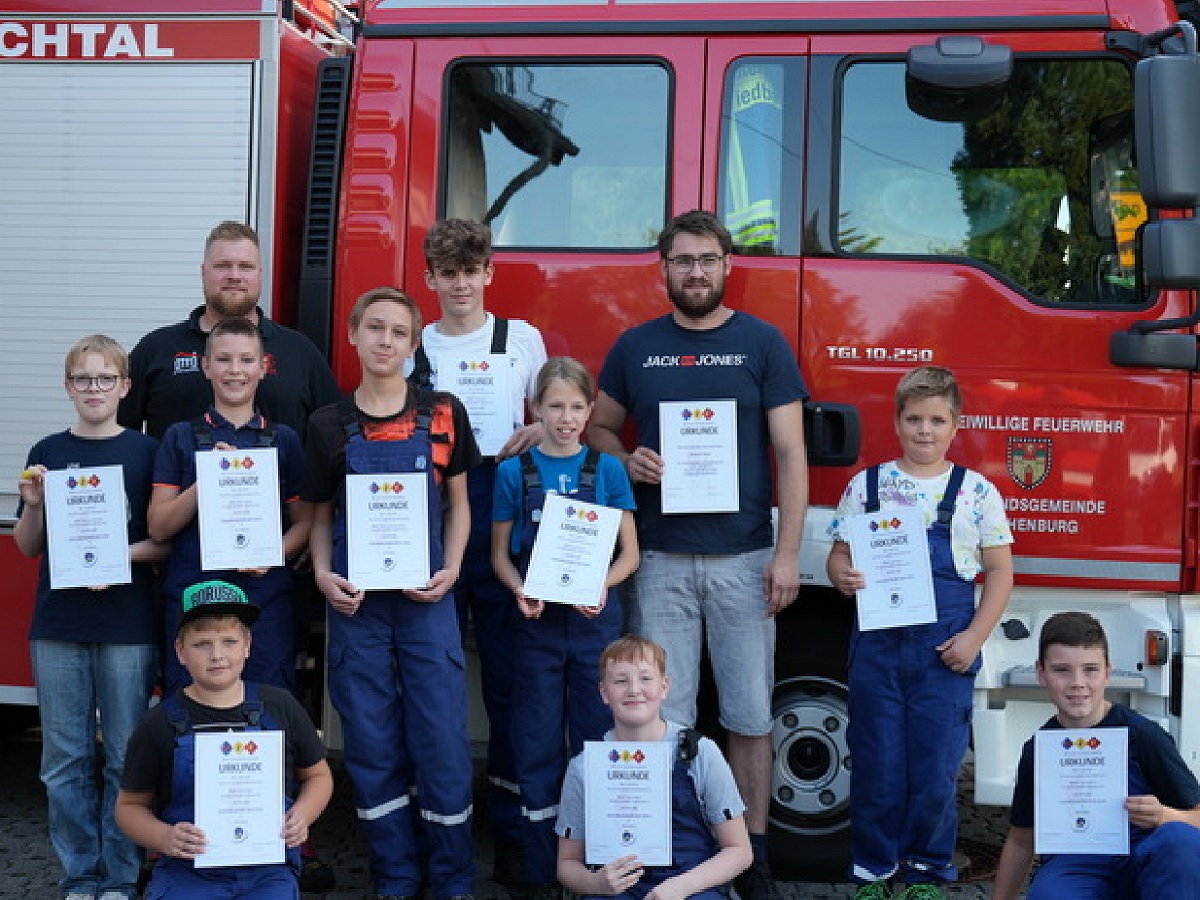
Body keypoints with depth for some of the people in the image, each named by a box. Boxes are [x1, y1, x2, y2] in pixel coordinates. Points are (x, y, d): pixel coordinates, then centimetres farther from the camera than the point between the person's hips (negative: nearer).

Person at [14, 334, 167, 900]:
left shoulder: (145, 451, 0)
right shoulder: (47, 453, 7)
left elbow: (167, 540, 1)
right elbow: (27, 546, 9)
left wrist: (121, 555, -16)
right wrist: (34, 504, -9)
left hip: (128, 626, -2)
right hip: (57, 626, 2)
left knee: (126, 757, 3)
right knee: (65, 758, 7)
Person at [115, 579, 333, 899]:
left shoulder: (280, 707, 6)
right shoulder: (159, 724, 3)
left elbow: (318, 775, 18)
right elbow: (130, 805, 10)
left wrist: (301, 817, -2)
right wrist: (164, 838, -10)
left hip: (267, 871, 0)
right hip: (186, 870, 0)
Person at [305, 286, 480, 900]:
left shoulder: (442, 415, 1)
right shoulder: (328, 425, 3)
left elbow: (457, 503, 8)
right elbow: (320, 514, 9)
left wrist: (450, 569, -6)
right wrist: (323, 573, -8)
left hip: (426, 599, -1)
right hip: (355, 601, 1)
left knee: (442, 739, 1)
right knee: (371, 744, 7)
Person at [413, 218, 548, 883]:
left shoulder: (522, 338, 9)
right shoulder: (412, 348, 12)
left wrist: (536, 434, -7)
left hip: (503, 521, -1)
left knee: (508, 678, 0)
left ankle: (510, 829, 8)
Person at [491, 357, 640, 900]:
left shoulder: (608, 470, 2)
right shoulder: (514, 472, 2)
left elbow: (628, 554, 3)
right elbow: (500, 553, 6)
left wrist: (602, 585, -16)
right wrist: (521, 592, -13)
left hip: (595, 620, 0)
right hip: (538, 623, 0)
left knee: (598, 742, 5)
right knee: (538, 746, 6)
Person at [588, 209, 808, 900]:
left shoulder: (763, 343, 2)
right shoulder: (635, 346, 8)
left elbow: (791, 454, -1)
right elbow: (600, 427, 18)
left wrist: (788, 554, -8)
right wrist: (629, 462, -5)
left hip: (743, 557, -1)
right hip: (660, 558, 1)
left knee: (749, 716, 5)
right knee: (663, 715, 5)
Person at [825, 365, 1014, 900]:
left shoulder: (977, 492, 2)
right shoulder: (866, 485, 5)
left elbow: (999, 571, 3)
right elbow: (839, 554, 8)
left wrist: (974, 636, -7)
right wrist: (842, 576, -16)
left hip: (944, 649, -1)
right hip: (877, 644, 1)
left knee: (935, 770, 4)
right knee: (876, 765, 7)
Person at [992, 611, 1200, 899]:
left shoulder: (1143, 735, 0)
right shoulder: (1036, 751, 10)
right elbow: (1020, 840, 21)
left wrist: (1164, 817, -20)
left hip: (1143, 860, 0)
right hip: (1070, 865, 0)